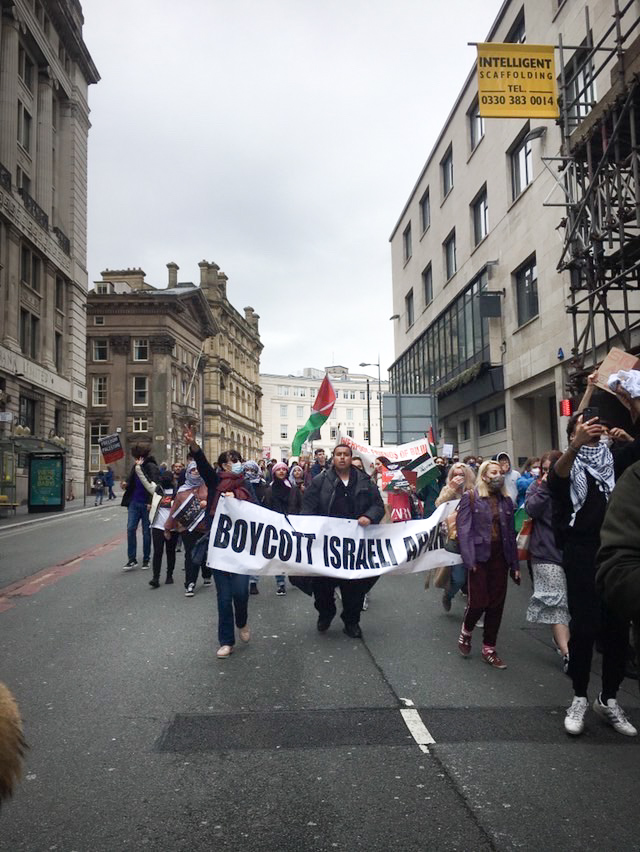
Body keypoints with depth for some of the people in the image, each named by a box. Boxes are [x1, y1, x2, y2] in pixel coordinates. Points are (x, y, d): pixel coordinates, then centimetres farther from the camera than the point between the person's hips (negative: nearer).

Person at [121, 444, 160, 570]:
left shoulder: (151, 466, -9)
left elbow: (154, 485, -18)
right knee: (130, 529, -2)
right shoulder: (135, 467, 10)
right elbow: (131, 482, 18)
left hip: (146, 504, -5)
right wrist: (126, 485, 0)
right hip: (134, 502, 5)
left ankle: (146, 559, 16)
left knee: (146, 532, 5)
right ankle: (131, 559, 3)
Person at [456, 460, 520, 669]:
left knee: (497, 604, 6)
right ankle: (466, 633, 24)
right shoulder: (470, 498, -2)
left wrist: (515, 564, 10)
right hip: (480, 556, -4)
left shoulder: (506, 501, 12)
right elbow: (464, 529, -8)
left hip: (500, 557, 5)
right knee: (478, 602, -6)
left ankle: (489, 649, 19)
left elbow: (511, 533, 12)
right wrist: (469, 560, -16)